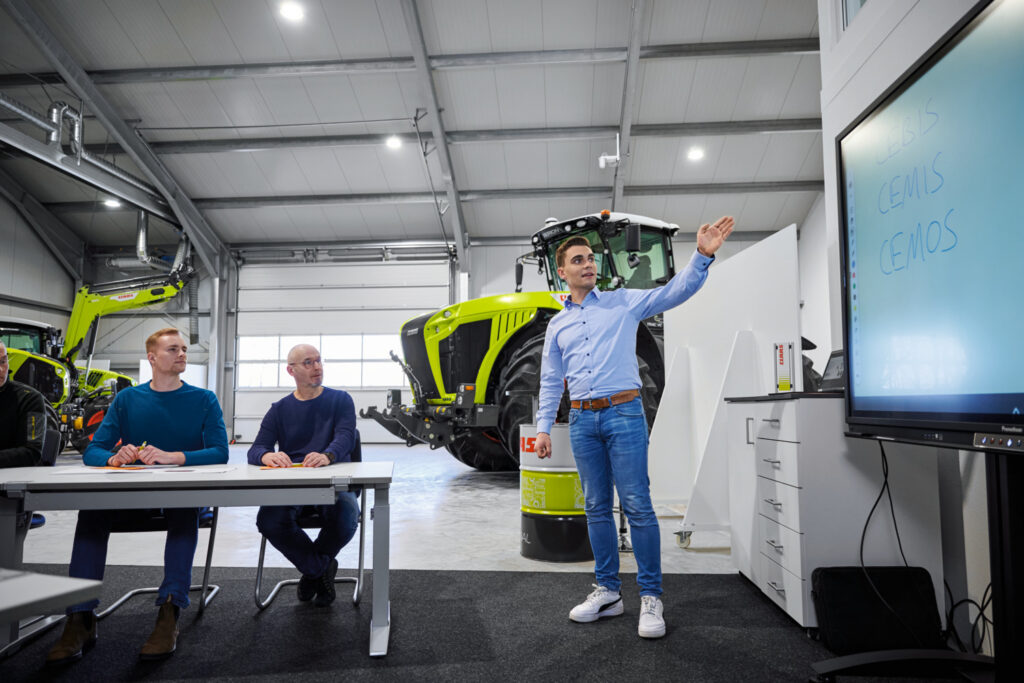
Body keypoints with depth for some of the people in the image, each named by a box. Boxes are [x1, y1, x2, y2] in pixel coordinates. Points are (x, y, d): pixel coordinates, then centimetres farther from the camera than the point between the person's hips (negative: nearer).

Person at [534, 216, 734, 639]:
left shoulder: (624, 303, 7)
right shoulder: (557, 325, 16)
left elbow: (676, 292, -4)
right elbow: (551, 381, 17)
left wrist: (702, 255, -19)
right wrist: (544, 427, 9)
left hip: (623, 413, -4)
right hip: (582, 419, 4)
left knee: (637, 505, -5)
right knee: (596, 507, 9)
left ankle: (651, 597, 4)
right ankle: (607, 591, 20)